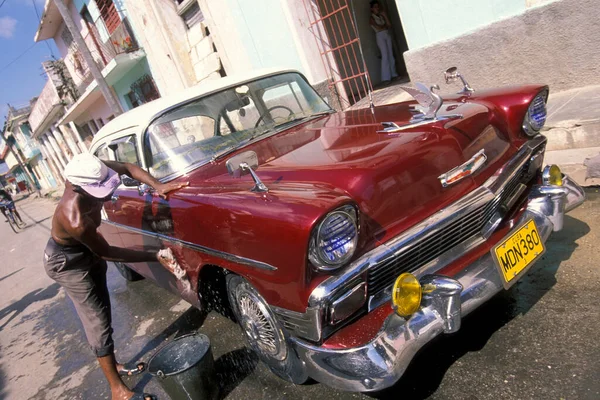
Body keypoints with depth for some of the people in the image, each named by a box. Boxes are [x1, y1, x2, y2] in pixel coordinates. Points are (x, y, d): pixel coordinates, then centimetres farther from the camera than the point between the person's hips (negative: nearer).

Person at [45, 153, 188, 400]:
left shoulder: (94, 172, -25)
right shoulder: (76, 220, -40)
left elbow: (127, 168, -9)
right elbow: (105, 253, -26)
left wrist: (158, 186, -24)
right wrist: (154, 256, -25)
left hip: (86, 251, 8)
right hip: (68, 262, -8)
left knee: (99, 315, 19)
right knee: (98, 324, -4)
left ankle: (112, 365, 37)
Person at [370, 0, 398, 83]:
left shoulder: (381, 16, 15)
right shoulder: (372, 18, -2)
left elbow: (389, 25, 6)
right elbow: (378, 28, -14)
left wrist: (384, 16, 2)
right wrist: (385, 26, 3)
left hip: (387, 35, 6)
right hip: (380, 36, -6)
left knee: (391, 55, 4)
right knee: (385, 56, -13)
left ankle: (393, 74, 11)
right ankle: (386, 77, -13)